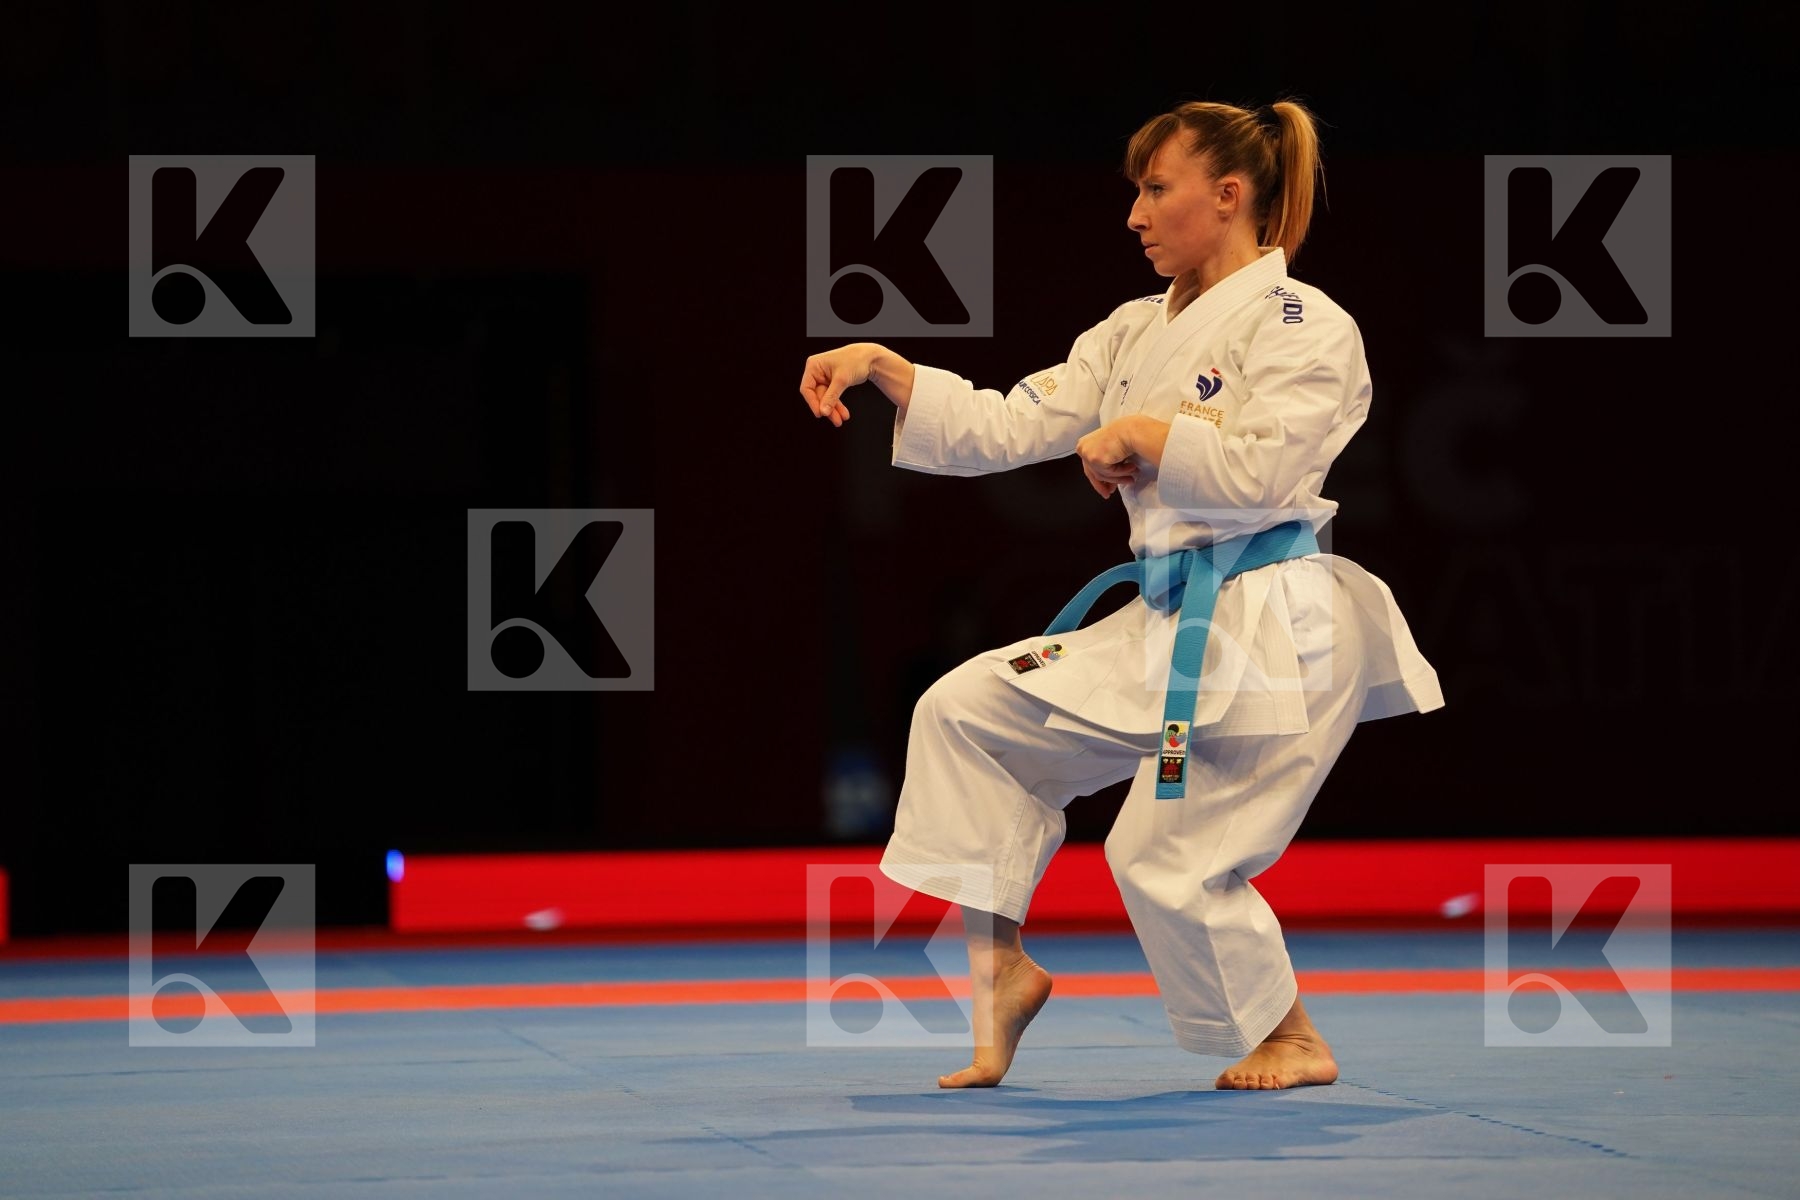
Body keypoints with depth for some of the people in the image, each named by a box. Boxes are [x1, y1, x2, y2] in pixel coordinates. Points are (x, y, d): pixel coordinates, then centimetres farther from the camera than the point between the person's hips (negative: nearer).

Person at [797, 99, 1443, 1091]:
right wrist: (882, 366, 0)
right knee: (965, 711, 1)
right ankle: (1000, 966, 8)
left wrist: (1142, 434, -12)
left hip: (1273, 633, -8)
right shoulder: (1135, 334, 14)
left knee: (1167, 859, -10)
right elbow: (1006, 430, 9)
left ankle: (1295, 1044, 12)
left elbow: (1263, 470, -22)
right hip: (1164, 628, 8)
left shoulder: (1304, 327, -9)